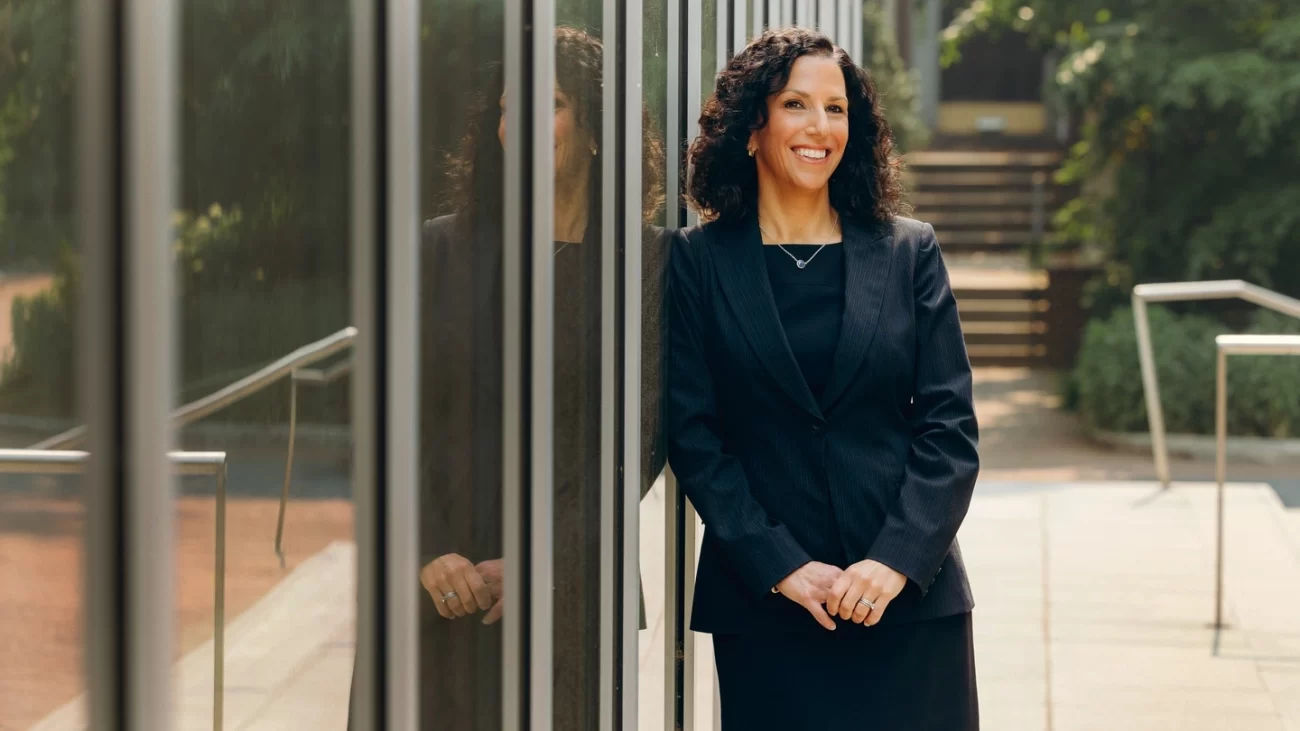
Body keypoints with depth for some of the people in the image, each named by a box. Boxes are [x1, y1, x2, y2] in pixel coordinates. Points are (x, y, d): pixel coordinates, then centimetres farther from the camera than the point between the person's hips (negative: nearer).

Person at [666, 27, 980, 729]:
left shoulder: (909, 251, 7)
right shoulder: (700, 260, 3)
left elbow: (950, 424, 2)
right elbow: (692, 436, -1)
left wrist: (897, 561, -10)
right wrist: (779, 566, -10)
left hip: (912, 598, 1)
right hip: (761, 604, -1)